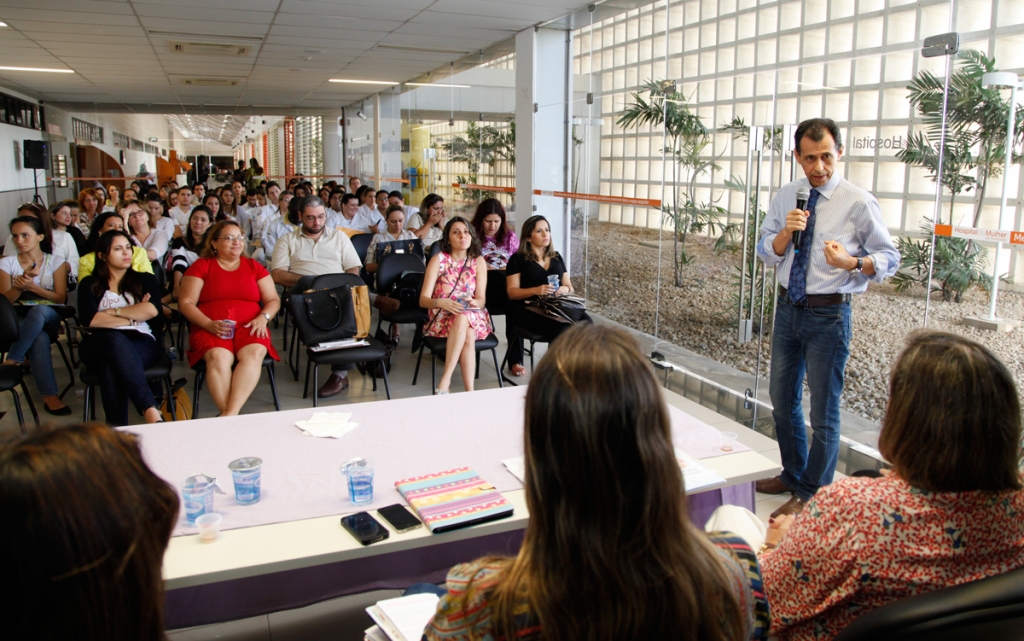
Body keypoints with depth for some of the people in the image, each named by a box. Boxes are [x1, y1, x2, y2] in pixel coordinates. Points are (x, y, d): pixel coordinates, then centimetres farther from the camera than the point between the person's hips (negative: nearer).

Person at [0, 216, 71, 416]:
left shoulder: (56, 262, 7)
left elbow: (60, 298, 1)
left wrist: (33, 287, -14)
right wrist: (20, 284, -16)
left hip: (49, 316, 0)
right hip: (19, 318, 0)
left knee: (38, 311, -40)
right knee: (39, 339, -38)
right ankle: (50, 396, -40)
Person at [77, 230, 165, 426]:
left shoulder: (145, 280, 20)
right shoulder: (90, 284, 18)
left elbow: (152, 310, -3)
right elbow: (89, 319, -3)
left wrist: (113, 311, 1)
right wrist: (134, 316, -2)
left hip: (141, 344, 0)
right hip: (100, 346, 0)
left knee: (110, 365, -36)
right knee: (114, 339, -38)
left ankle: (117, 428, -47)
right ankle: (150, 410, -54)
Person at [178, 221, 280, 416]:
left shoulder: (254, 267, 20)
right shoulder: (201, 266, 13)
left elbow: (273, 300, 17)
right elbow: (185, 303, 6)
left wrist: (263, 317, -6)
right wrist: (209, 324, -12)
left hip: (248, 327, 1)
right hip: (209, 329, -1)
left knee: (254, 353, -33)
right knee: (218, 357, -34)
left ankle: (230, 414, -42)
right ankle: (231, 419, -41)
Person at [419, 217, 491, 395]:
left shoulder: (478, 261, 5)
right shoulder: (438, 259, -2)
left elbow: (481, 299, 1)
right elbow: (423, 299, -8)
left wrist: (474, 302, -24)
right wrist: (441, 302, -30)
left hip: (473, 318, 1)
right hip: (442, 318, -1)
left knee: (462, 318, -36)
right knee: (467, 336, -35)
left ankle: (445, 381, -39)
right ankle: (469, 391, -35)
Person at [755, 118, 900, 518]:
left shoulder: (859, 202, -10)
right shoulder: (785, 197, 4)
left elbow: (890, 258, -7)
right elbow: (766, 253, 5)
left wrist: (852, 263, -26)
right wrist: (785, 232, -15)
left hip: (828, 315, -5)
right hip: (788, 308, 6)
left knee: (823, 411, 4)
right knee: (782, 399, 19)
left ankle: (811, 495, 22)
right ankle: (793, 474, 40)